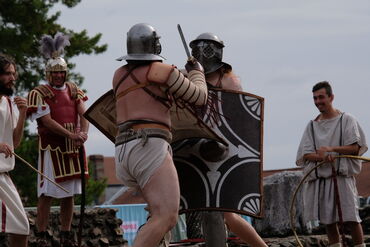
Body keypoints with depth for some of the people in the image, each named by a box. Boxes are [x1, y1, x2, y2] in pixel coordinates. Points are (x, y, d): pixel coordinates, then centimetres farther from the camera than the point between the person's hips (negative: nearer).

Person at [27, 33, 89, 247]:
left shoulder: (74, 90, 13)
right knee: (47, 193, -7)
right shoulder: (39, 94, -5)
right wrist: (71, 135, -20)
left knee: (69, 194, 9)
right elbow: (47, 121, -12)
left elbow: (83, 113, 4)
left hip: (73, 149, 5)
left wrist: (84, 133, -17)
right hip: (51, 148, -5)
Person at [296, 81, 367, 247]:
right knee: (329, 220, 5)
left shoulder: (346, 120, 3)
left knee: (351, 217, -12)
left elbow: (356, 148, -5)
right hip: (320, 178, 4)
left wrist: (331, 149, -18)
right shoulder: (312, 126, 14)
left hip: (342, 176, -4)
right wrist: (321, 157, -16)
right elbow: (305, 154, 6)